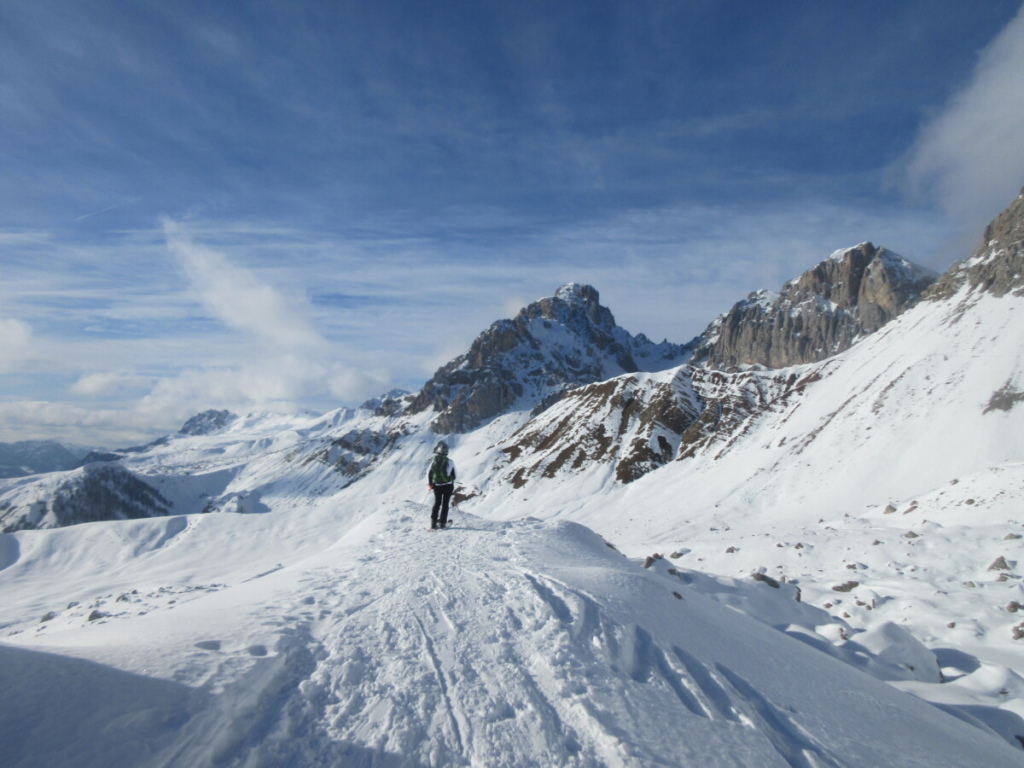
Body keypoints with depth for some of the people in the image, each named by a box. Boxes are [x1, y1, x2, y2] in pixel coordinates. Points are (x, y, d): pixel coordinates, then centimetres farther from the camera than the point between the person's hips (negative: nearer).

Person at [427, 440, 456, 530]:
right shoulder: (450, 462, -10)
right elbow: (453, 475, -1)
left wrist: (430, 484, 10)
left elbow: (429, 473, -1)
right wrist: (452, 484, 15)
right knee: (445, 504, 9)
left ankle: (433, 522, 10)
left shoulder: (434, 460, -6)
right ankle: (442, 522, 8)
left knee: (437, 503, 16)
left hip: (437, 485, 2)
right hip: (448, 486, -2)